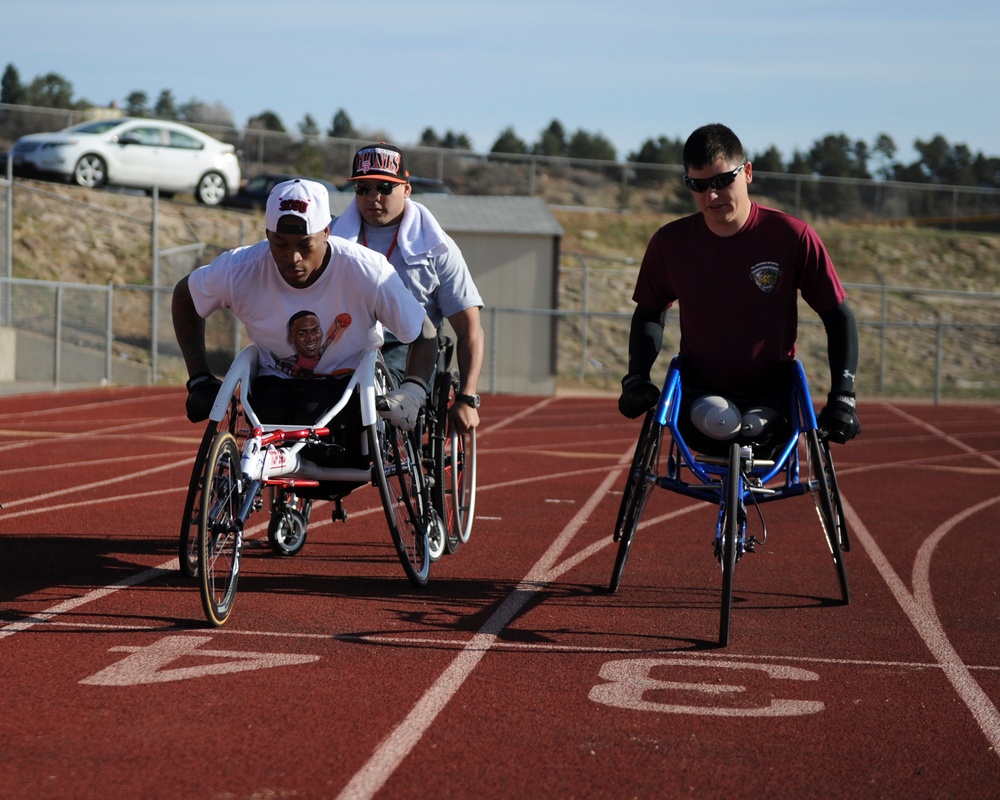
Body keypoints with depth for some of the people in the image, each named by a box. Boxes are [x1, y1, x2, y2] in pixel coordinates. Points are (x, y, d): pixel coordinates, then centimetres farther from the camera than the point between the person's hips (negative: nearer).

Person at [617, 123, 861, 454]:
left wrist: (843, 398, -14)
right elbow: (650, 312, 12)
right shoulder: (670, 243, -6)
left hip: (771, 394, 1)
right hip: (700, 393, 0)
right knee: (715, 421, -34)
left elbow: (839, 317, -4)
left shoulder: (793, 237, -13)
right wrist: (636, 378, -4)